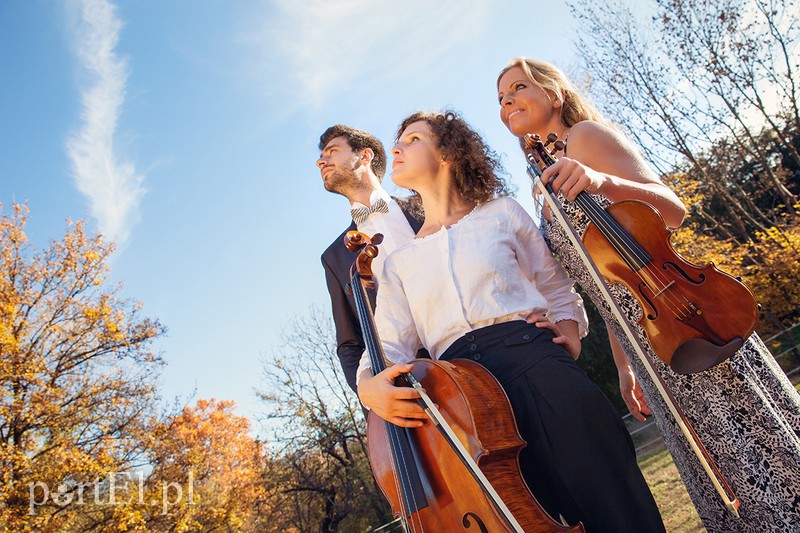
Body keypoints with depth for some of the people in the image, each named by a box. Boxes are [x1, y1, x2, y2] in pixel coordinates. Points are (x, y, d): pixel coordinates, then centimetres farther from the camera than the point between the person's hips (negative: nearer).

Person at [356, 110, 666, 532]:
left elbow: (557, 288, 17)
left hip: (533, 360, -1)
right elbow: (390, 344, 7)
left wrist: (568, 329, -3)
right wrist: (369, 384, -14)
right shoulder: (399, 262, 17)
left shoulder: (501, 213, 12)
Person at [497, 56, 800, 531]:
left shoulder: (586, 135, -1)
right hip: (645, 348, 7)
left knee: (751, 451, 0)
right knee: (722, 483, 13)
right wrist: (624, 367, 16)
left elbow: (673, 210, -11)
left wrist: (605, 181, -29)